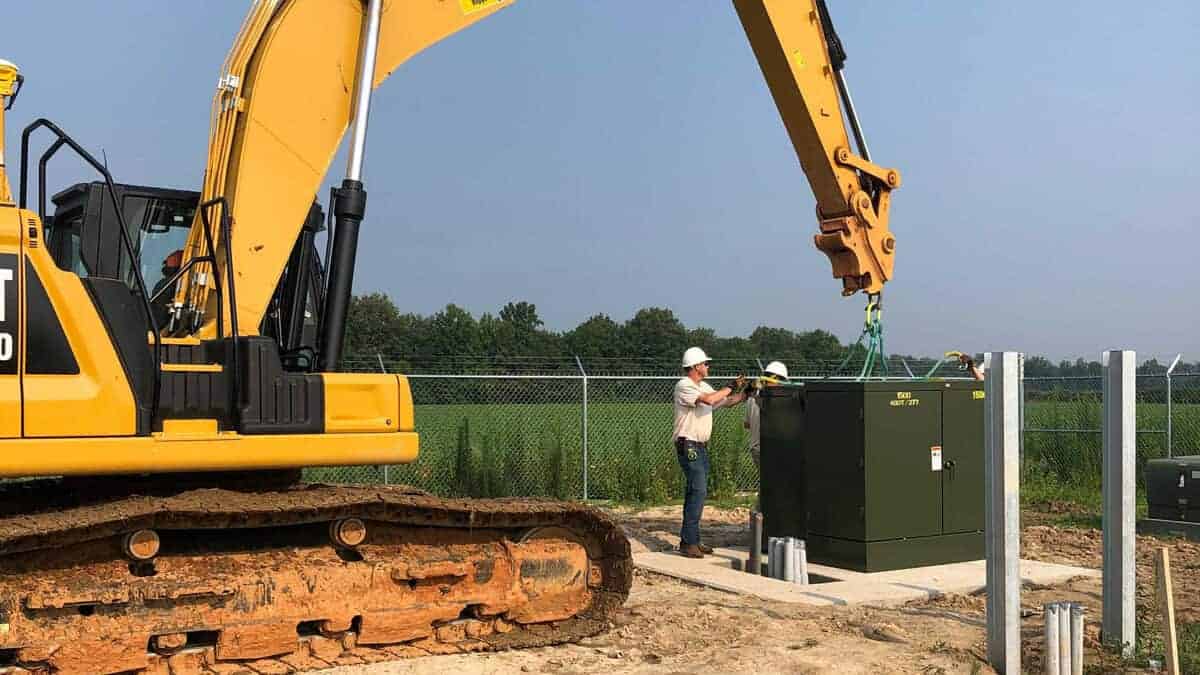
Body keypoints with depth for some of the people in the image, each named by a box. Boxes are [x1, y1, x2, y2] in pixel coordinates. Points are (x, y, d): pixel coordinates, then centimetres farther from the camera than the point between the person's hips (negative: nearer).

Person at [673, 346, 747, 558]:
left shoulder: (704, 387, 17)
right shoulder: (684, 386, -12)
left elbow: (725, 402, 22)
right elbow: (709, 400, -25)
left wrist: (744, 393, 8)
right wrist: (731, 387, -15)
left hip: (701, 447, 9)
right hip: (688, 445, -9)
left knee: (696, 492, 10)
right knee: (698, 490, -14)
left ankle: (692, 540, 16)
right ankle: (688, 542, -13)